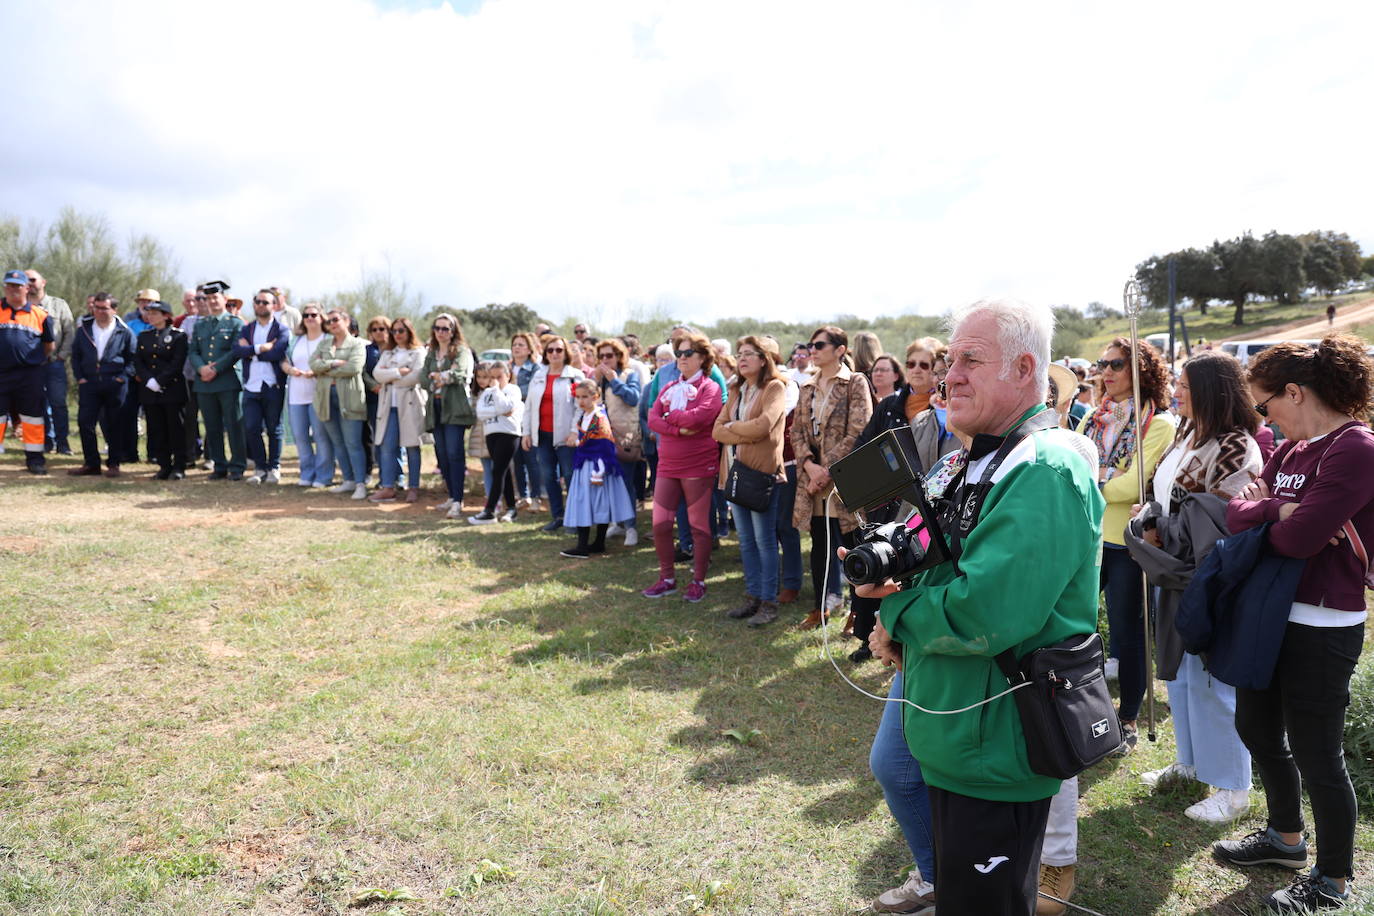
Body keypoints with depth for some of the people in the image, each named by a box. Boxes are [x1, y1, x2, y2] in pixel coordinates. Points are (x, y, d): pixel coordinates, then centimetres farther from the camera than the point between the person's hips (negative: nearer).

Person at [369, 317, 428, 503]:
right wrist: (398, 372, -11)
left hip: (410, 404, -4)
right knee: (387, 446, -3)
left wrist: (390, 378, -3)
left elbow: (416, 376, -12)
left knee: (412, 446, 1)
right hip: (389, 404, 4)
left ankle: (413, 488, 8)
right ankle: (388, 487, -1)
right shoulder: (387, 353, 19)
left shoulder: (418, 352, 4)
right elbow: (377, 373, 3)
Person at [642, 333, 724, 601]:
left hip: (699, 466, -5)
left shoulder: (710, 387, -4)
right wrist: (679, 428, -16)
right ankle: (667, 578, 20)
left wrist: (669, 413, -6)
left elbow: (698, 417, -22)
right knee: (660, 524, 4)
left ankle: (699, 581, 17)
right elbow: (653, 420, 0)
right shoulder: (669, 388, 13)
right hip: (668, 465, 6)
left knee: (699, 525, 4)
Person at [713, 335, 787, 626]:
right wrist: (746, 435, -11)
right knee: (746, 541, 11)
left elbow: (763, 425, -20)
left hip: (762, 472, -7)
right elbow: (717, 430, 7)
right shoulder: (736, 390, 16)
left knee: (764, 540, -2)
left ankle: (769, 603, 6)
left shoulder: (775, 387, -5)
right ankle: (752, 597, 21)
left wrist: (732, 426, -4)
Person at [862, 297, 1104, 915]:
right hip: (957, 733, 9)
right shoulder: (977, 458, 9)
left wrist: (897, 617, -15)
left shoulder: (1044, 470, -23)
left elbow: (985, 612, -31)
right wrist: (895, 578, -3)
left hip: (997, 744, -9)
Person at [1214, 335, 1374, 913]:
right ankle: (1285, 838, 42)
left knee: (1314, 753, 4)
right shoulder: (1292, 447, 9)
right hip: (1270, 613, 9)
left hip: (1323, 627, -9)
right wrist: (1279, 508, -18)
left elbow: (1300, 537, -27)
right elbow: (1237, 511, 1)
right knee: (1256, 728, 21)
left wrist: (1261, 516, -7)